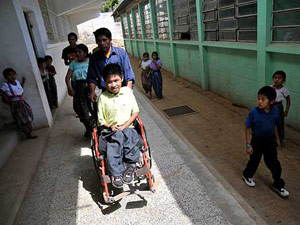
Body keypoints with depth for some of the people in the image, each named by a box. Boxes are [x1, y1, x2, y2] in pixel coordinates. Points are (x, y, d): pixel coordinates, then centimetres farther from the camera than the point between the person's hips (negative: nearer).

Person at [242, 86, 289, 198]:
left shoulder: (275, 110, -12)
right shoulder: (254, 112, -23)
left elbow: (275, 125, 5)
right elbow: (247, 128, -14)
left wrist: (277, 138, 15)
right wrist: (248, 145, -12)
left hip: (270, 140, 3)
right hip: (257, 140, -3)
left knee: (274, 163, 10)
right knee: (254, 160, 15)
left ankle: (278, 185, 27)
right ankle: (247, 175, 43)